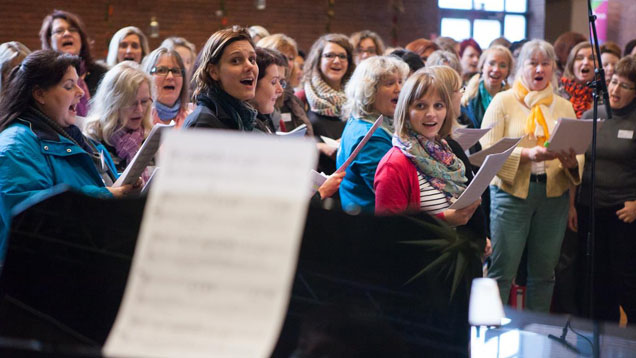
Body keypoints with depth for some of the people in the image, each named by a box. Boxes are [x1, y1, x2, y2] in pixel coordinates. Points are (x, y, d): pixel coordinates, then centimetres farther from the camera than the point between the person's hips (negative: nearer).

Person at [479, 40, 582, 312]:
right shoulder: (503, 101, 3)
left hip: (554, 195, 4)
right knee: (501, 270, -5)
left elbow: (579, 155, 13)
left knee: (544, 271, 7)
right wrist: (528, 154, -20)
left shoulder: (564, 106, 15)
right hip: (512, 192, -4)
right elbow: (487, 150, -7)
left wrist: (571, 162, -11)